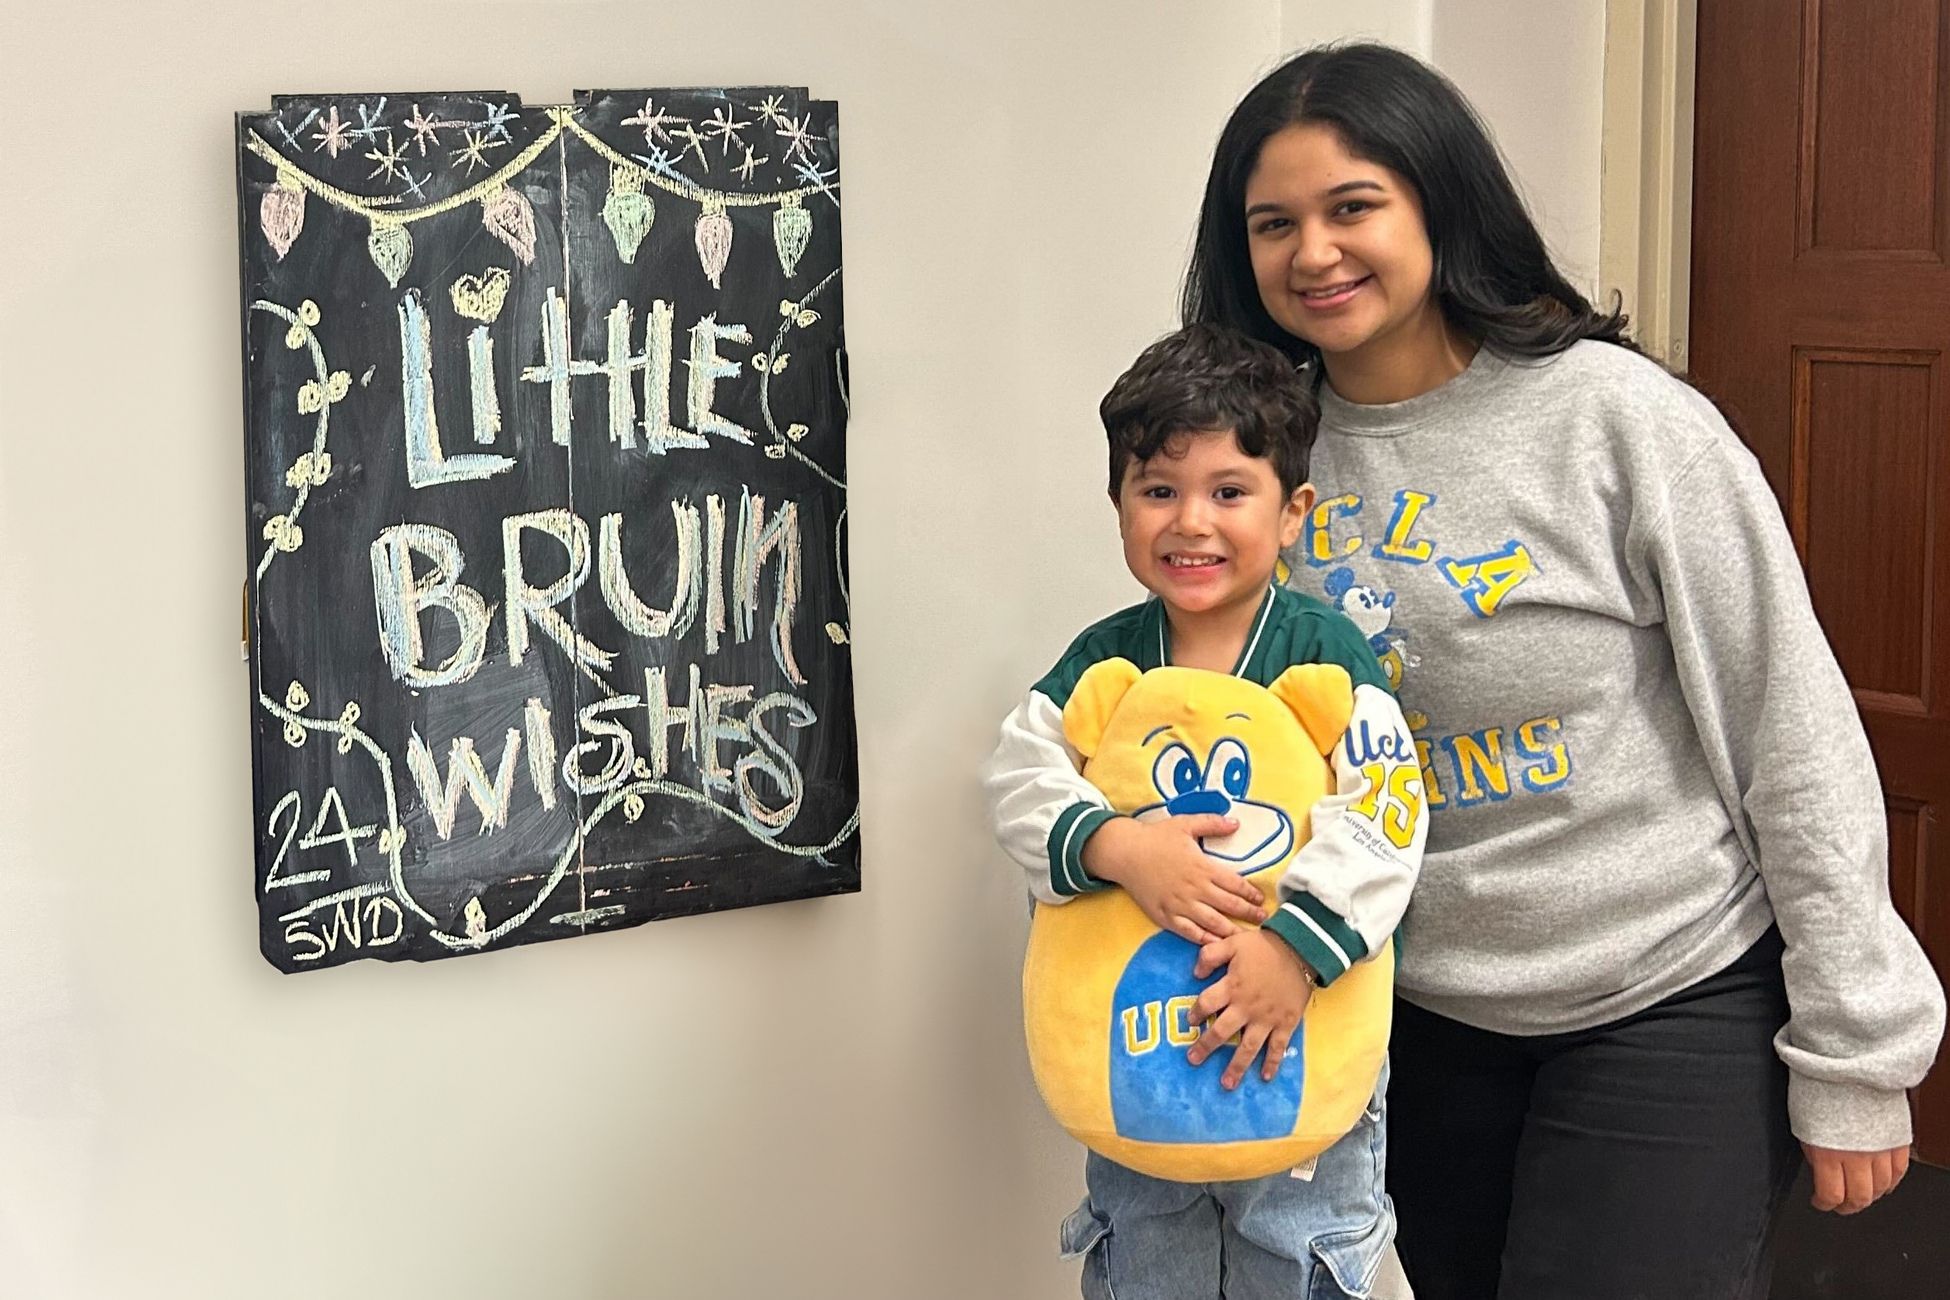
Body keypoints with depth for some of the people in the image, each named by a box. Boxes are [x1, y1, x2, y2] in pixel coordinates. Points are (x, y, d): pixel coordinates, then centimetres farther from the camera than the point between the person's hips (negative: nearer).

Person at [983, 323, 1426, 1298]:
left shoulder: (1323, 651, -11)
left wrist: (1295, 943, -34)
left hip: (1303, 1047, -3)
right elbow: (1018, 779, -13)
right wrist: (1118, 845, -31)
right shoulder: (1103, 659, -1)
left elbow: (1381, 818, -21)